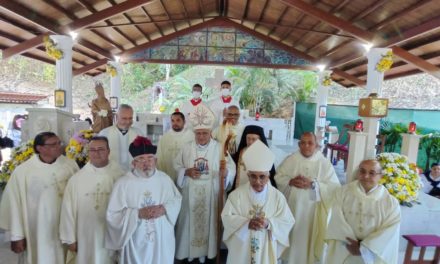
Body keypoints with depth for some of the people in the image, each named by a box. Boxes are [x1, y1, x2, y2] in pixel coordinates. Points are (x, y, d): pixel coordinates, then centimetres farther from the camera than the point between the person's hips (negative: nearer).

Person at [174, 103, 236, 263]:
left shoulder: (220, 149, -6)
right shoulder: (186, 148, 1)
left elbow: (231, 169, -11)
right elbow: (176, 166, 7)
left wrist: (225, 172, -33)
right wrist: (187, 172, -13)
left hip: (211, 195, -1)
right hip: (190, 195, 2)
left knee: (208, 222, 9)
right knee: (190, 222, 11)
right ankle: (189, 251, 35)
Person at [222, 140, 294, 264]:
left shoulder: (278, 196, -7)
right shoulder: (237, 194, -8)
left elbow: (287, 222, -6)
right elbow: (227, 217, -11)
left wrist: (269, 223, -23)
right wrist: (247, 223, -25)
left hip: (266, 249, 1)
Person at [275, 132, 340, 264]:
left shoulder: (324, 163, -4)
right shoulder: (290, 159, 0)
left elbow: (334, 186, -9)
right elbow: (278, 177, 1)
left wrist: (313, 184, -22)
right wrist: (290, 181, -18)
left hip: (313, 210, -1)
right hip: (292, 207, 1)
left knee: (309, 236, 9)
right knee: (292, 236, 12)